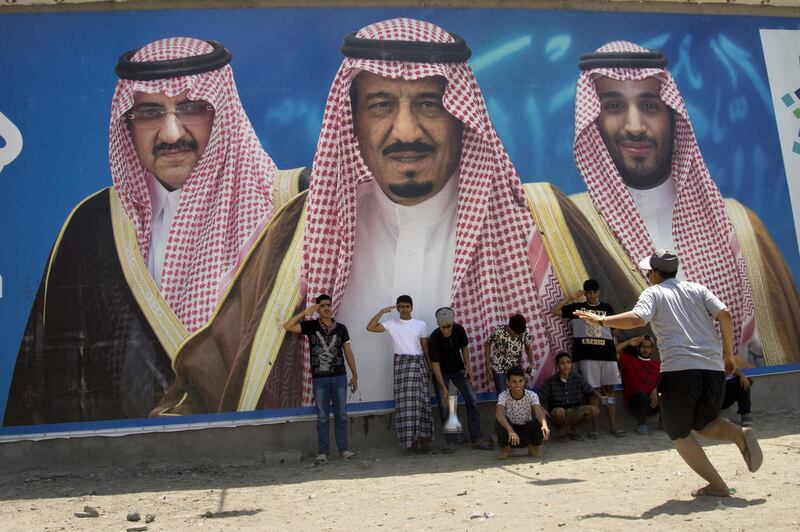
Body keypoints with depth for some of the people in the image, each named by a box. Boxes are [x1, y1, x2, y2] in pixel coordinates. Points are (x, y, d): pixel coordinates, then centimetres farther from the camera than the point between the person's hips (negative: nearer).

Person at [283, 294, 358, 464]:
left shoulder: (341, 328, 6)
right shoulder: (311, 326, 2)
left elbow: (348, 352, 9)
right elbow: (287, 326, -7)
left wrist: (354, 375, 7)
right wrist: (304, 312, -9)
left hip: (339, 377, 1)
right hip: (320, 378, -1)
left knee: (341, 415, 6)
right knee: (322, 417, 3)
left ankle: (344, 448, 14)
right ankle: (323, 452, 9)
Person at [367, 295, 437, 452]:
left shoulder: (421, 324, 7)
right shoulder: (391, 324, 6)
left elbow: (426, 348, 9)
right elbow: (370, 327, -5)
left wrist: (430, 368, 6)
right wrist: (382, 311, -6)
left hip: (418, 363, 0)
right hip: (401, 363, 0)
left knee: (420, 400, -5)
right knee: (405, 401, -3)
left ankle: (423, 438, -2)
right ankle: (411, 439, 1)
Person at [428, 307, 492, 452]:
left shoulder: (459, 330, -16)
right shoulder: (434, 339, -27)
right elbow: (435, 364, -24)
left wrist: (467, 367, -4)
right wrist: (443, 388, -28)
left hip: (458, 369, 3)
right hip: (442, 373, -3)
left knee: (472, 400, -6)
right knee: (444, 406, -10)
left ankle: (476, 438, -2)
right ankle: (451, 441, 0)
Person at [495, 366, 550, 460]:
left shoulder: (531, 395, -15)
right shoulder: (503, 395, -20)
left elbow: (539, 411, -33)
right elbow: (498, 413, -38)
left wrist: (544, 425, -56)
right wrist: (510, 430, -56)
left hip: (527, 432, 1)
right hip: (509, 429, -1)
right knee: (500, 420, -32)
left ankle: (533, 446, 3)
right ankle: (505, 448, -3)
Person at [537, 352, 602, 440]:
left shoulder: (578, 378, 3)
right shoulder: (551, 381, -4)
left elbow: (591, 390, 3)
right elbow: (540, 398, -5)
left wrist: (599, 397, -17)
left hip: (575, 412, 3)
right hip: (559, 413, -3)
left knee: (595, 410, -22)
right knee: (559, 412, -39)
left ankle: (575, 428, 4)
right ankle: (560, 429, -3)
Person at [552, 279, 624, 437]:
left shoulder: (607, 308, 12)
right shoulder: (577, 308, 9)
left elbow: (614, 329, 16)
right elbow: (555, 311, 2)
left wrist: (616, 349, 7)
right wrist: (571, 297, 0)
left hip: (607, 353, 2)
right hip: (587, 355, -2)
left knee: (609, 389, 3)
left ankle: (613, 425, 7)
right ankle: (594, 426, 4)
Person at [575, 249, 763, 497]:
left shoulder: (653, 293, 5)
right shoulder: (697, 289, 17)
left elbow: (637, 318, -15)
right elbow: (725, 314, 5)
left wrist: (601, 320, -6)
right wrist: (728, 353, 13)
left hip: (678, 369, -5)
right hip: (714, 369, 5)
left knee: (679, 433, 10)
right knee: (704, 424, 24)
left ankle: (717, 485, 3)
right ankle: (739, 433, -6)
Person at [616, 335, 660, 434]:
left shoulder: (657, 364, 21)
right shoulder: (628, 359, 14)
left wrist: (655, 391, -11)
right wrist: (629, 342, 4)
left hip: (652, 401, 2)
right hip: (634, 401, -2)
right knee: (642, 395, -36)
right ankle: (642, 424, -10)